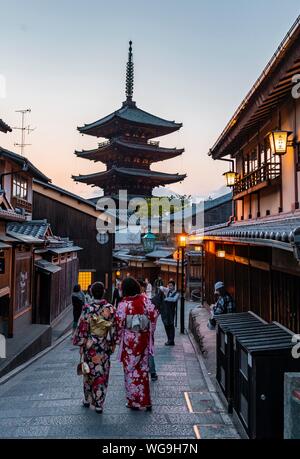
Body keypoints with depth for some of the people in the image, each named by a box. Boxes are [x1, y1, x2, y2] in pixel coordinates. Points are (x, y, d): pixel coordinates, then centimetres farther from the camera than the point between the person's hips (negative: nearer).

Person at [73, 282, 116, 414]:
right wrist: (112, 345, 9)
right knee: (102, 375, 10)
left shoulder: (87, 309, -12)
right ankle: (98, 404, 13)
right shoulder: (110, 309, -6)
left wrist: (79, 342, 3)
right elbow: (114, 329, -2)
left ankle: (87, 400, 31)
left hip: (89, 346, -1)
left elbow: (82, 328, -10)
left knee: (89, 373, 16)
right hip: (104, 348, 1)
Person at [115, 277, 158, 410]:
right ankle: (145, 401, 22)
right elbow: (154, 315, -1)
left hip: (129, 340, -4)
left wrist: (119, 337, 5)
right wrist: (149, 331, 12)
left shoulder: (123, 304, -15)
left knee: (131, 369, 10)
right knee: (143, 368, 15)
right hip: (144, 339, 4)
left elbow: (119, 324, -12)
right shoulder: (144, 300, -5)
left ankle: (134, 401, 19)